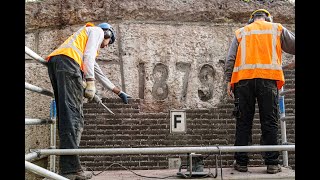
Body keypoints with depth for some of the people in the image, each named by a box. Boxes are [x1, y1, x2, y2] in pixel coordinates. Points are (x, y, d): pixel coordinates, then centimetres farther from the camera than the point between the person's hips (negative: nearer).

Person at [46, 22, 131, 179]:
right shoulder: (97, 31, 19)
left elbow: (99, 74, 46)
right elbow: (88, 55, -2)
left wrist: (119, 92, 51)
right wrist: (90, 82, -10)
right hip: (67, 60, -9)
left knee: (66, 114, 2)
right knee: (72, 114, -17)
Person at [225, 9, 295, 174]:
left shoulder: (241, 32, 18)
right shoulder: (277, 29, 16)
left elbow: (230, 59, 8)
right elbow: (293, 47, 18)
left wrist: (228, 81, 6)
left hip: (243, 79, 1)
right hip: (268, 79, -1)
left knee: (243, 123, 4)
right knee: (269, 122, 2)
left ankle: (241, 162, 6)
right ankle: (272, 163, 3)